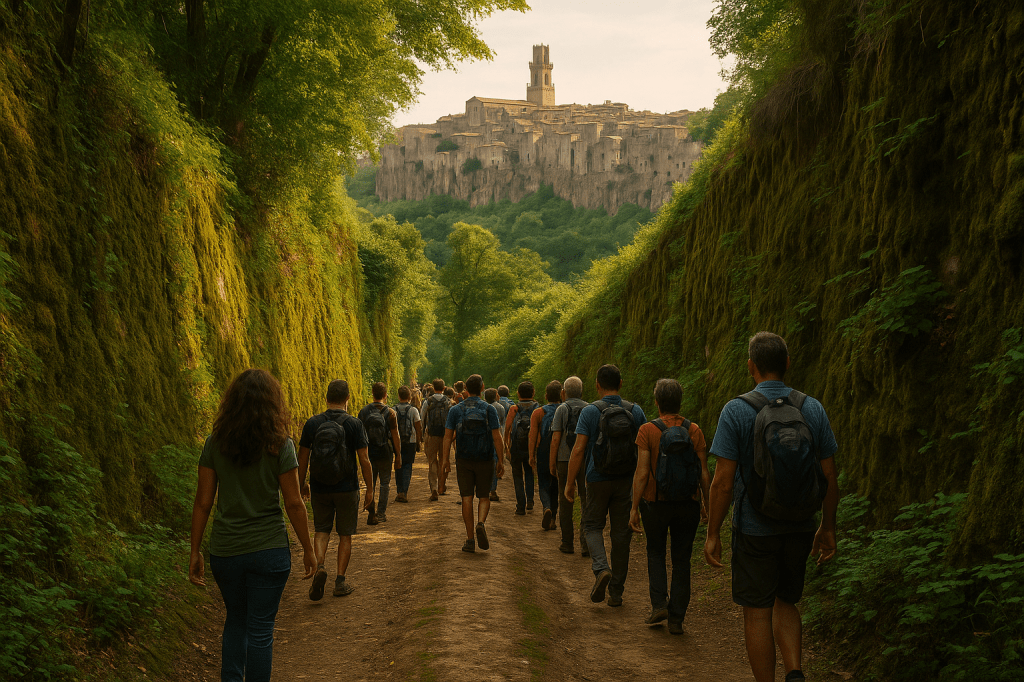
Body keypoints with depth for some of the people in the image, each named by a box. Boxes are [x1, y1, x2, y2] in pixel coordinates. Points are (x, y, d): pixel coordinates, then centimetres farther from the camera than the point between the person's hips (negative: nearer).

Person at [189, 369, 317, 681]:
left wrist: (195, 551, 7)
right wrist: (308, 549, 2)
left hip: (224, 550, 3)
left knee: (235, 620, 23)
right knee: (260, 629, 8)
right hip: (269, 549, -3)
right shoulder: (280, 446, -11)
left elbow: (202, 502, -1)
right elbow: (293, 503, -8)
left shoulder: (215, 443, -3)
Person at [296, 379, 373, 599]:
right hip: (347, 488, -2)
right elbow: (364, 460, -10)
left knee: (321, 530, 16)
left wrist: (302, 484, 16)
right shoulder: (354, 424, -10)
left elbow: (302, 458, 3)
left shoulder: (312, 423, -2)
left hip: (319, 488, 2)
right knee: (345, 535, 11)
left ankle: (319, 565, -9)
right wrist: (370, 489, -1)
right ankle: (340, 582, 12)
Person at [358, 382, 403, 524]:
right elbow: (395, 436, -7)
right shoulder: (390, 413, -8)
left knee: (370, 484, 11)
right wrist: (398, 455, 0)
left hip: (369, 453, 2)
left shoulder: (363, 412, -1)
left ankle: (371, 514, 8)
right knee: (385, 483, 10)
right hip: (385, 453, -2)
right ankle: (381, 513, 7)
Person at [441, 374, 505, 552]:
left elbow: (448, 436, -3)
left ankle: (470, 540, 2)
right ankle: (481, 523, -15)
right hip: (484, 459, -1)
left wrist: (446, 459, 2)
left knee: (467, 498, 4)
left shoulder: (455, 410, 0)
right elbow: (496, 437, -9)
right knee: (484, 497, 12)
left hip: (463, 460, 1)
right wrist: (500, 461, -3)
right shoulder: (489, 409, -5)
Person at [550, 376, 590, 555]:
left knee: (565, 502, 7)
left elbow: (555, 439, -7)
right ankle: (585, 543, -2)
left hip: (565, 460, -2)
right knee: (586, 502, 4)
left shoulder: (562, 409, -2)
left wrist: (552, 463, 0)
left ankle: (567, 543, 11)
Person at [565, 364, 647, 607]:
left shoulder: (590, 411, -8)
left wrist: (570, 483, -4)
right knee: (621, 533, 10)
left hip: (598, 480, -2)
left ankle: (601, 568, -10)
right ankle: (616, 592, 14)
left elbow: (579, 450, -11)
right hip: (626, 481, 2)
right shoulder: (635, 411, 0)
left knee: (593, 526, 16)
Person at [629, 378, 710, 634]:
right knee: (681, 561, 11)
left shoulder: (648, 431, -10)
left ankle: (659, 604, 6)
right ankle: (676, 619, 12)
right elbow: (704, 473, -2)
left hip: (656, 503, -2)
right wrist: (708, 506, 9)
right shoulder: (694, 431, -3)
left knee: (656, 554, 20)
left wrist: (634, 508, -7)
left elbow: (642, 473, -13)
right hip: (688, 505, 2)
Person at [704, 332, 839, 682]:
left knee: (757, 614, 8)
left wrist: (712, 534, -6)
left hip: (754, 529, -4)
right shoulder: (813, 409, -2)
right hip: (799, 528, 4)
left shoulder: (736, 410, -12)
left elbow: (723, 481, -14)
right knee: (785, 603, 21)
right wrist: (827, 528, 13)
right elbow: (829, 477, 1)